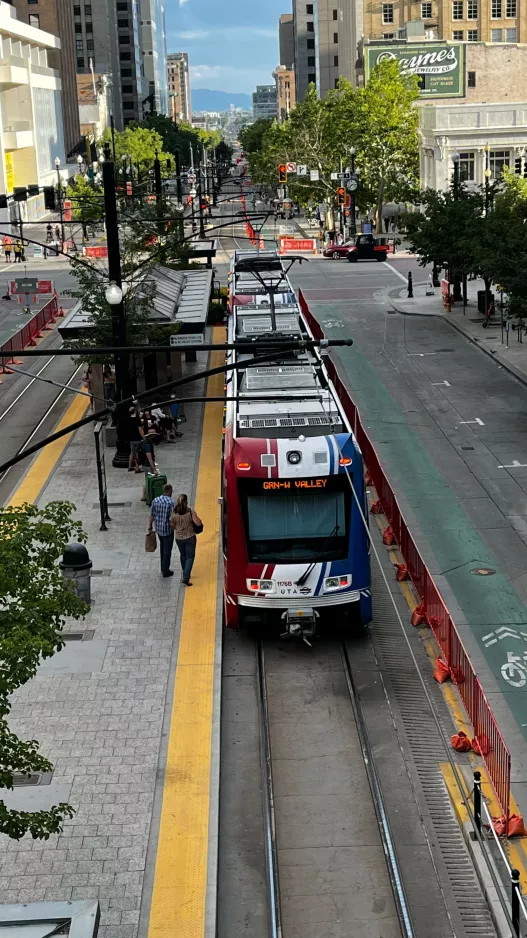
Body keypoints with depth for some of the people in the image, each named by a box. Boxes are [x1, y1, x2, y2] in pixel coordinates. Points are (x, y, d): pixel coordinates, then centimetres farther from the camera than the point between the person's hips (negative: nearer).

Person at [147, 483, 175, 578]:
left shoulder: (155, 500, -4)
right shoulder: (171, 502, -21)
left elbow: (151, 516, 0)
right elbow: (172, 518, -20)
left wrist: (150, 528, 10)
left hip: (158, 528, 6)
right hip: (168, 529, -6)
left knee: (162, 546, 25)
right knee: (167, 550, 7)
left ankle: (163, 567, 35)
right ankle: (166, 571, 14)